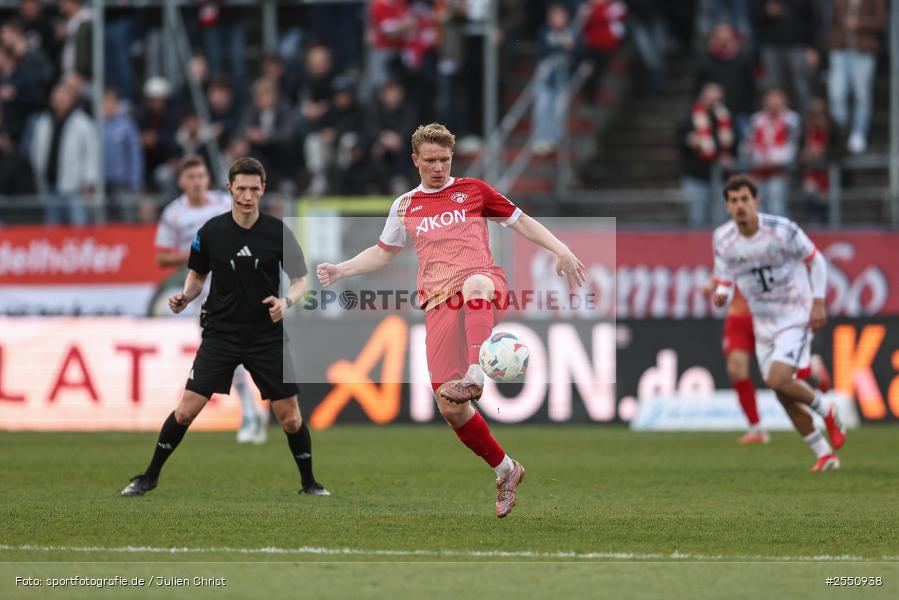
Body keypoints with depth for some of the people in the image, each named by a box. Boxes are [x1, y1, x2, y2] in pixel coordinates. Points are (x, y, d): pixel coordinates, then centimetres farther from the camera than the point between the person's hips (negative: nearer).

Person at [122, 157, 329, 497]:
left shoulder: (278, 232, -6)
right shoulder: (211, 232, -4)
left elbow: (300, 280, 1)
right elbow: (197, 276, 11)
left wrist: (287, 301, -20)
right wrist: (185, 298, -10)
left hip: (267, 337, 0)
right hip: (220, 334, 0)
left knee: (290, 417, -1)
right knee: (186, 409, -8)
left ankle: (309, 482, 20)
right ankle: (150, 477, 8)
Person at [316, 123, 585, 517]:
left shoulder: (472, 189, 14)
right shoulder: (405, 207, 21)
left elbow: (520, 222, 16)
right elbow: (384, 251, 34)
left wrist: (561, 251, 5)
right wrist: (341, 270, 22)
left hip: (485, 286, -3)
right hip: (440, 304, 3)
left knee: (474, 284, -45)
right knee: (449, 406, -6)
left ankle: (474, 377, -58)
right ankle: (505, 470, 12)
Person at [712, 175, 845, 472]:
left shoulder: (782, 230, -18)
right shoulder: (723, 240, -7)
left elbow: (815, 260, -4)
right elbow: (725, 280, 3)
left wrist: (818, 303, -9)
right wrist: (721, 295, -21)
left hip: (796, 318, -5)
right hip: (763, 325, 5)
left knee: (777, 380, -22)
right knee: (784, 396, 4)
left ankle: (827, 411, 6)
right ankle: (825, 455, 19)